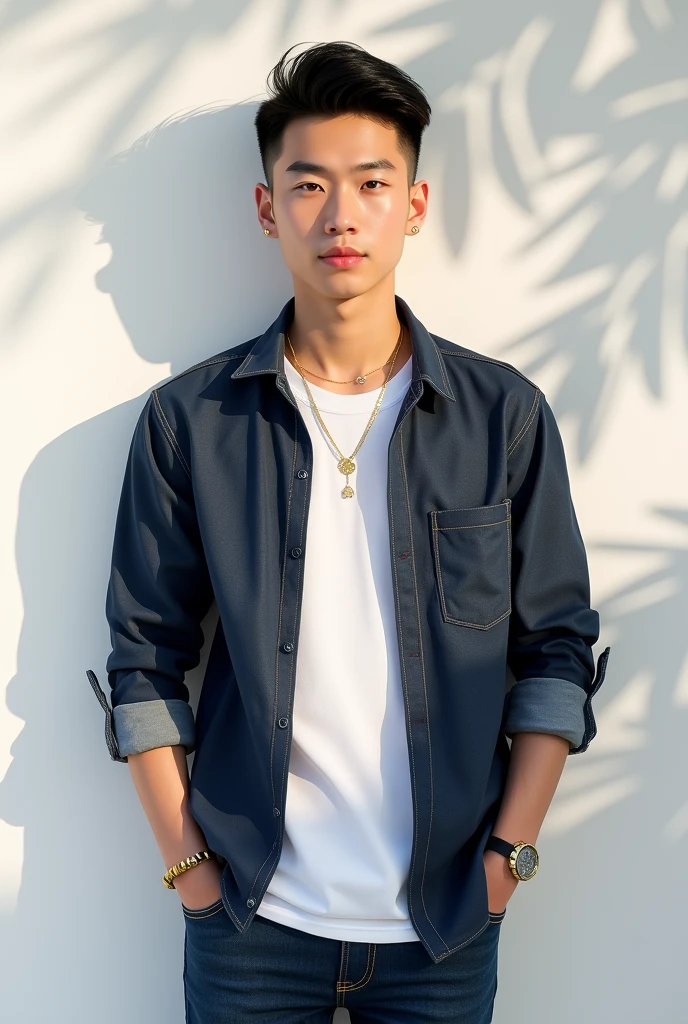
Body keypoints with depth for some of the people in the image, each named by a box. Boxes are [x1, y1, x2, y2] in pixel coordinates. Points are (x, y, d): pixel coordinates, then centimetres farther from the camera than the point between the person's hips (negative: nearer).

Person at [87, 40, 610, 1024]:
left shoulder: (506, 415, -2)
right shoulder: (188, 421, -3)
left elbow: (557, 653, 2)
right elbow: (145, 660, 1)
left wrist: (510, 851, -3)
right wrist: (187, 861, -3)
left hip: (447, 922, 1)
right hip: (250, 918, 0)